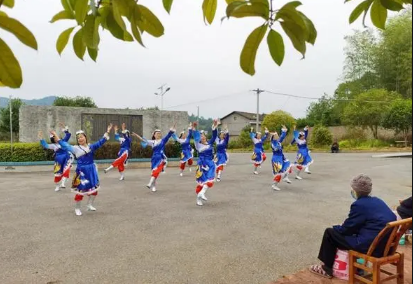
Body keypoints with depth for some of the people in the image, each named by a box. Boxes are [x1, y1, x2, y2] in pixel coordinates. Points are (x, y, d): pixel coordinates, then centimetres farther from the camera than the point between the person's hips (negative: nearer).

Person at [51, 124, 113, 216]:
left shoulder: (91, 146, 5)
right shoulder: (75, 148, -4)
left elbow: (101, 142, 4)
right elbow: (65, 145, -7)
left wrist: (107, 132, 0)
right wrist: (56, 136, -12)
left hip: (92, 171, 4)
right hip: (82, 171, -4)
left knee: (94, 189, 13)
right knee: (80, 191, 0)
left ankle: (90, 205, 34)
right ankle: (77, 208, 19)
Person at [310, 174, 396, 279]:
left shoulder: (359, 205, -15)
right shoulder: (378, 201, 9)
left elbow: (347, 229, -8)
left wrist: (335, 228, 14)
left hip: (371, 246, -9)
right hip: (387, 245, 9)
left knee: (330, 233, 6)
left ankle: (327, 269, 20)